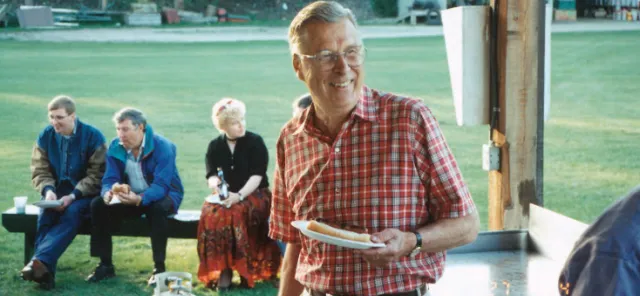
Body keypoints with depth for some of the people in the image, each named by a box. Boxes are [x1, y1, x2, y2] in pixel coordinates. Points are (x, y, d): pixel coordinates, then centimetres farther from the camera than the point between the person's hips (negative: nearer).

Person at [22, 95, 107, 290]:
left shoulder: (93, 136, -8)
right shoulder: (45, 137, 2)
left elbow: (97, 175, -10)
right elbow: (40, 171, 5)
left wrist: (73, 196, -24)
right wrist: (48, 190, -18)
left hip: (84, 193, -3)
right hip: (57, 193, 3)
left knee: (72, 213, -35)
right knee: (45, 215, -29)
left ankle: (40, 260, -49)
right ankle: (45, 271, -40)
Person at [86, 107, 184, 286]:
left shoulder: (162, 147, -23)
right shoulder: (115, 147, -6)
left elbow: (161, 186, -31)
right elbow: (110, 179, -9)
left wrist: (139, 199, -51)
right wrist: (108, 194, -35)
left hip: (161, 195, -5)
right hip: (130, 196, 5)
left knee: (158, 208, -39)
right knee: (98, 204, -18)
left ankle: (159, 267, -26)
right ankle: (106, 265, -8)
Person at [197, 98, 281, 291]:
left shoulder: (255, 142, -3)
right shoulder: (215, 146, 9)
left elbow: (257, 176, -11)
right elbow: (211, 175, 4)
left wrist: (240, 195, -26)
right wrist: (214, 182, -22)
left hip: (254, 195, -3)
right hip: (224, 197, 3)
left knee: (238, 212, -35)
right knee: (212, 213, -30)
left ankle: (246, 269, -26)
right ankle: (223, 270, -28)